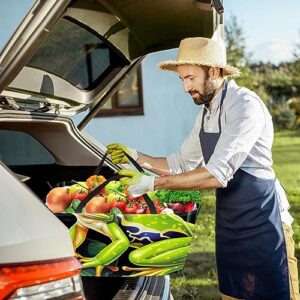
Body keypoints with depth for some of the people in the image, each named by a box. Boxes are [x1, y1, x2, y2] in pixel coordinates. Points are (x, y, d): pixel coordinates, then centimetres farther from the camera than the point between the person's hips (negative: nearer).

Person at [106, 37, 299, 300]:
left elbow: (218, 174, -27)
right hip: (228, 222, 8)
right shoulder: (206, 113, 11)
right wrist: (137, 158, 5)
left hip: (261, 221, -8)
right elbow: (181, 164, 18)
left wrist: (152, 183, -24)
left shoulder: (244, 104, -19)